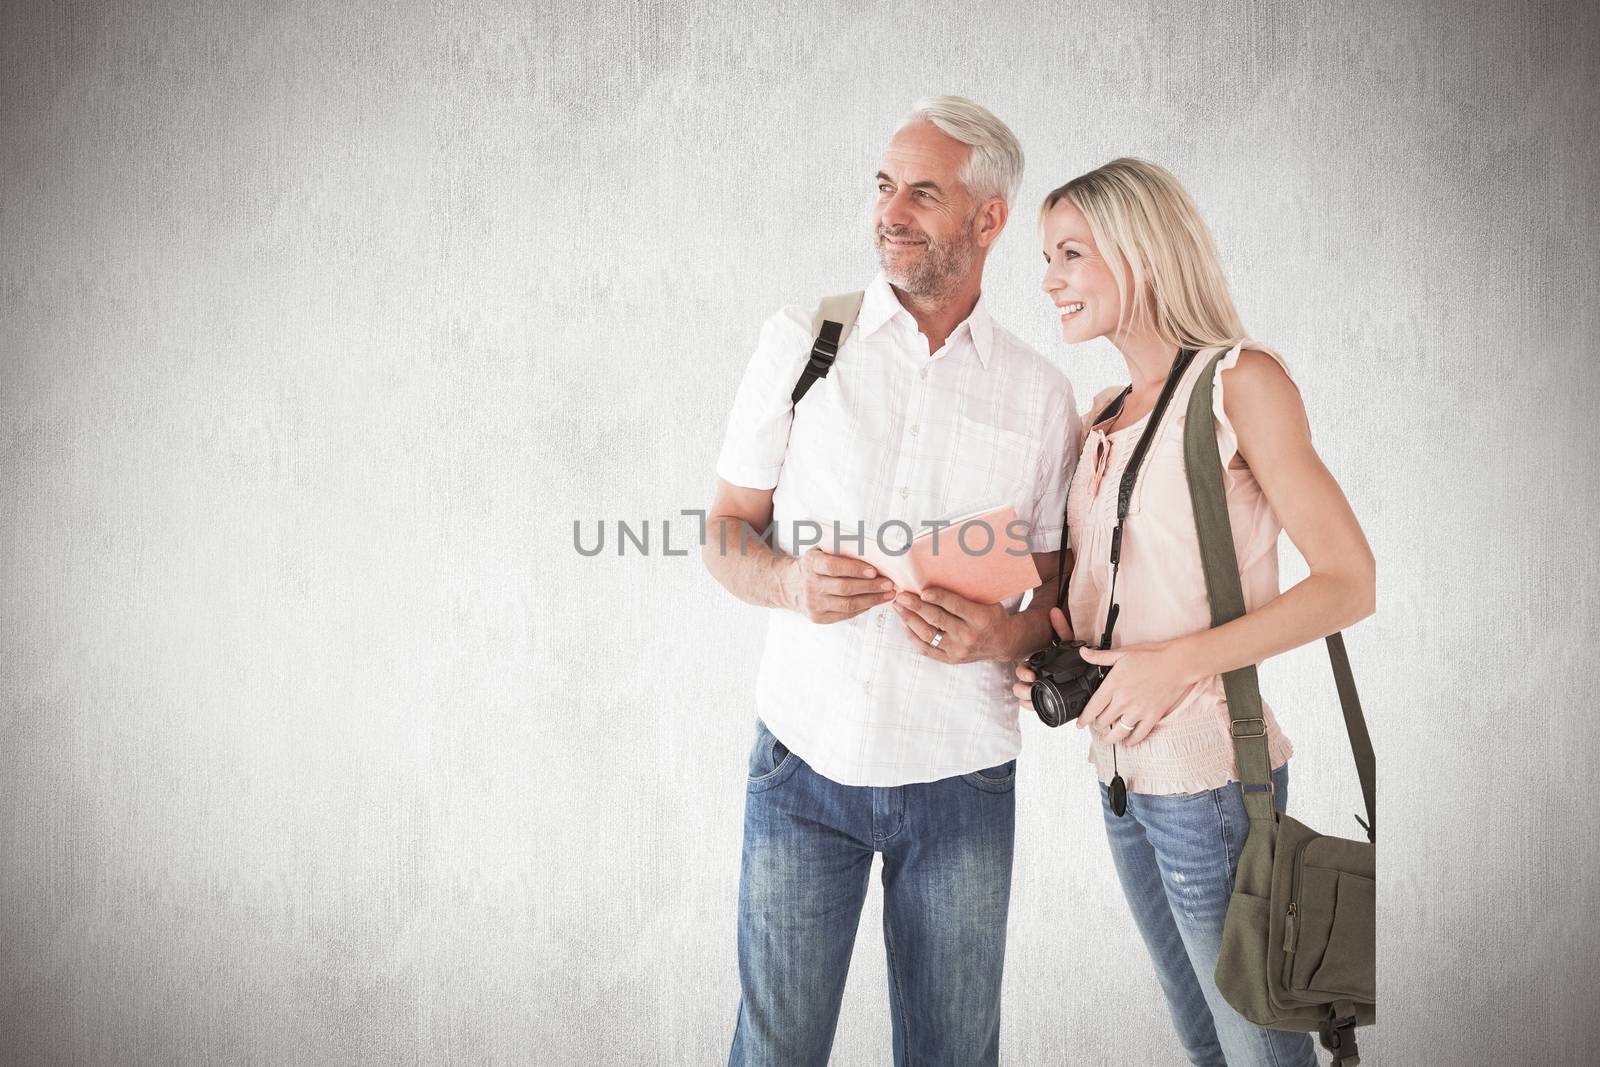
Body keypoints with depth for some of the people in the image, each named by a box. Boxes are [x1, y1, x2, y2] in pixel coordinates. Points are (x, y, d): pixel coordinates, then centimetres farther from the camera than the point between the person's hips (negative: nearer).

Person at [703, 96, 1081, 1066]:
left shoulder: (1041, 395, 2)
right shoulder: (802, 342, 1)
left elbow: (1060, 591, 7)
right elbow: (725, 531, 3)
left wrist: (1002, 634, -16)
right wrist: (789, 581, -19)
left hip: (962, 776, 1)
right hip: (806, 763, 0)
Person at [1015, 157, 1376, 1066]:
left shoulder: (1241, 381, -10)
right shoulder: (1104, 416, 11)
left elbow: (1352, 582, -14)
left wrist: (1178, 662, -20)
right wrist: (1050, 635, 3)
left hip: (1210, 776, -7)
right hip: (1122, 769, 7)